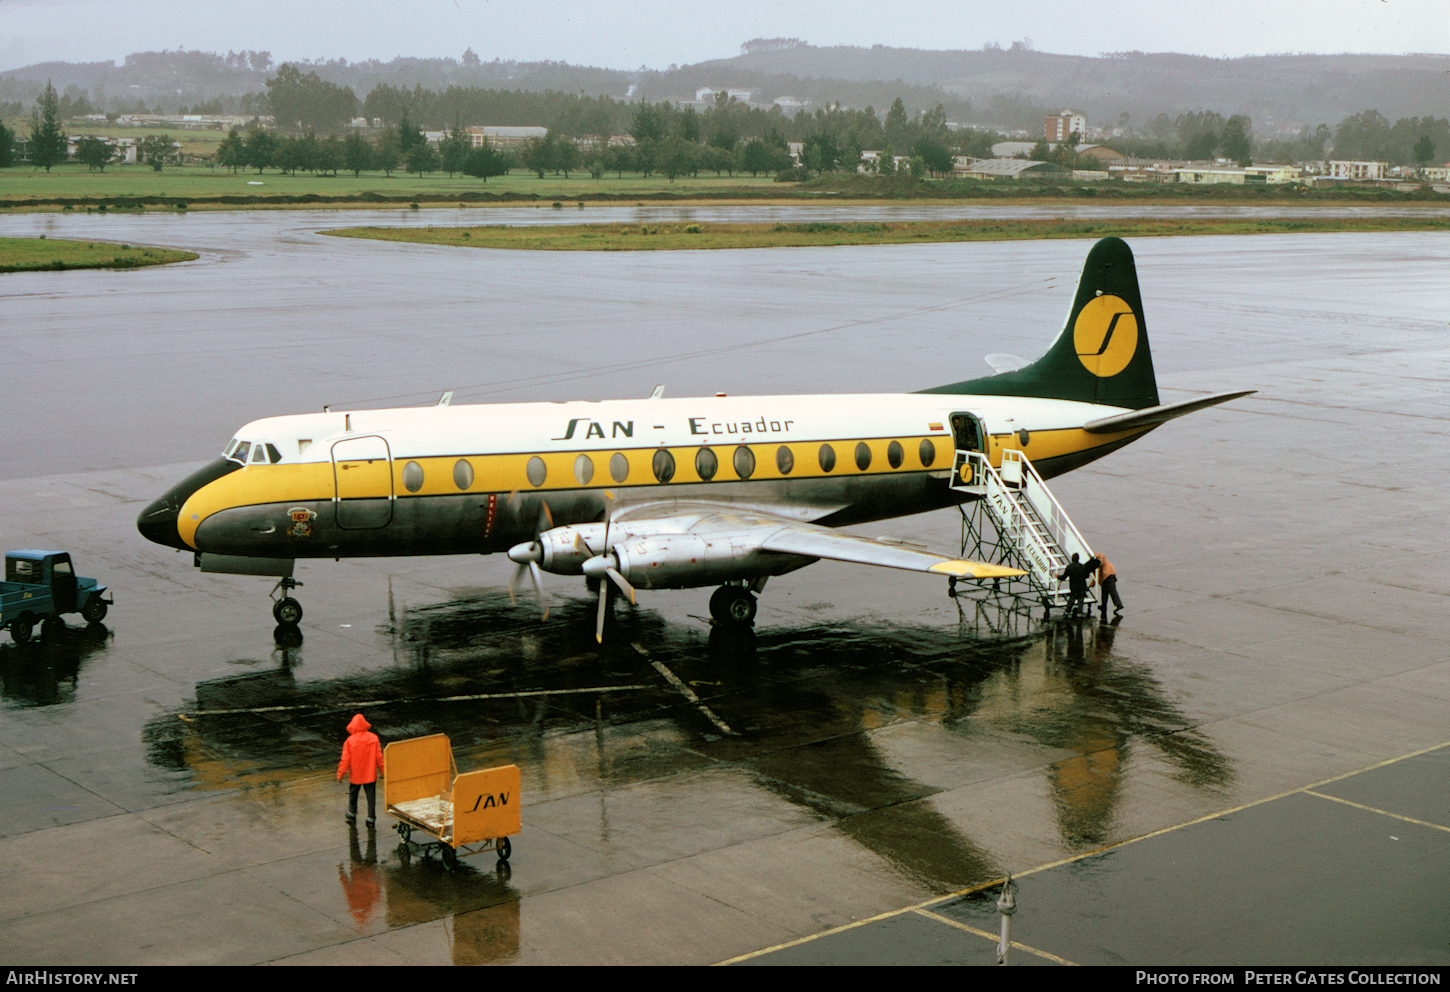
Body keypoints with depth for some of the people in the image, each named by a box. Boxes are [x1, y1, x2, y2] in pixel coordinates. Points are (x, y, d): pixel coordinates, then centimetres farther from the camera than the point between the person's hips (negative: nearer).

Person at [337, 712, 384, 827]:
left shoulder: (350, 741, -14)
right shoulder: (373, 738, -9)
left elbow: (345, 759, -10)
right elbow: (379, 756, -4)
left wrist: (340, 774, 1)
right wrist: (382, 770, 8)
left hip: (355, 774, -1)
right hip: (370, 774, 1)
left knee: (353, 794, 21)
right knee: (371, 796, 8)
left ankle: (352, 814, 33)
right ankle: (371, 818, 8)